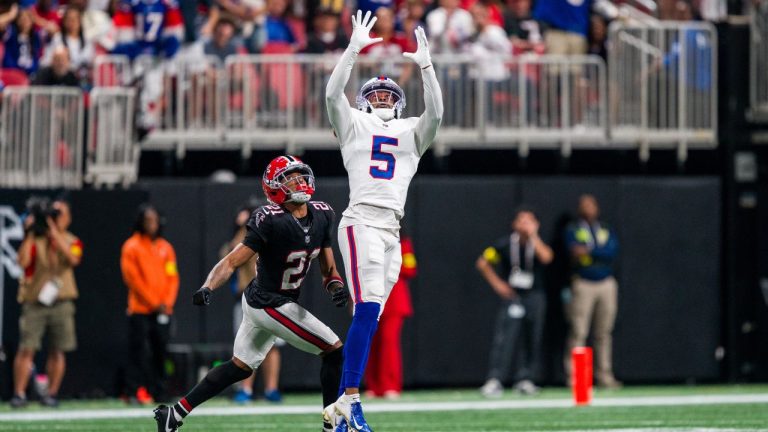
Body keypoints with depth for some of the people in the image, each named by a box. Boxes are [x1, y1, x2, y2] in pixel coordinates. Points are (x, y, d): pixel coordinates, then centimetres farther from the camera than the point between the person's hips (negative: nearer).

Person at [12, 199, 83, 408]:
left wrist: (55, 233, -17)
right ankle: (19, 394, -8)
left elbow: (73, 258, -14)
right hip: (34, 301, -1)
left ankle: (52, 393, 10)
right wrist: (29, 234, -12)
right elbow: (23, 261, -10)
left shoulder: (72, 242, 9)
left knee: (58, 350, 2)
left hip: (61, 302, 1)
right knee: (26, 348, -8)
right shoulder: (35, 239, 6)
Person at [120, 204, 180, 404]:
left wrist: (167, 303, -4)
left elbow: (173, 277, 11)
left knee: (161, 352, 3)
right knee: (139, 352, -8)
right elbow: (132, 278, -7)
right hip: (140, 310, -4)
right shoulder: (132, 247, -1)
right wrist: (154, 303, -9)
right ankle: (138, 391, -7)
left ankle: (160, 391, 8)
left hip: (163, 311, 4)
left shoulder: (165, 248, 14)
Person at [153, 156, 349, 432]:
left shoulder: (321, 216, 0)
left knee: (240, 367, 18)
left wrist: (336, 287, -14)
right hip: (271, 305, -9)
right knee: (335, 351, -8)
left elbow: (328, 269, 6)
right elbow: (233, 262, -25)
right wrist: (208, 288, -39)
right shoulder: (271, 221, -23)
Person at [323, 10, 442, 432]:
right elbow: (333, 93, -2)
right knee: (367, 310, -19)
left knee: (368, 318, 3)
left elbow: (435, 113, 4)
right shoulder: (355, 125, 13)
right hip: (362, 222, -5)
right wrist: (355, 48, -6)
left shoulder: (410, 132, 21)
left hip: (393, 231, 5)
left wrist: (425, 65, -3)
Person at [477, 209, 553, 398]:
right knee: (504, 338, -14)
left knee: (532, 339, 5)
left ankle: (525, 379, 18)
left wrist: (532, 235, -22)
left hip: (535, 296, 2)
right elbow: (482, 263, 5)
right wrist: (497, 283, -2)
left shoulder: (538, 243, -2)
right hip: (511, 296, -2)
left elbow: (546, 258, -26)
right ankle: (494, 380, -19)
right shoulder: (505, 245, -4)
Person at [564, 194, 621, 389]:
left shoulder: (606, 230, 15)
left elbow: (613, 251, -4)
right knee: (578, 332, -9)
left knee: (604, 333, 5)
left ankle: (604, 375, 10)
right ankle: (573, 377, -9)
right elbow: (575, 252, -12)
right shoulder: (573, 230, 5)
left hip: (607, 284, 4)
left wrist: (590, 251, -15)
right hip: (583, 283, -4)